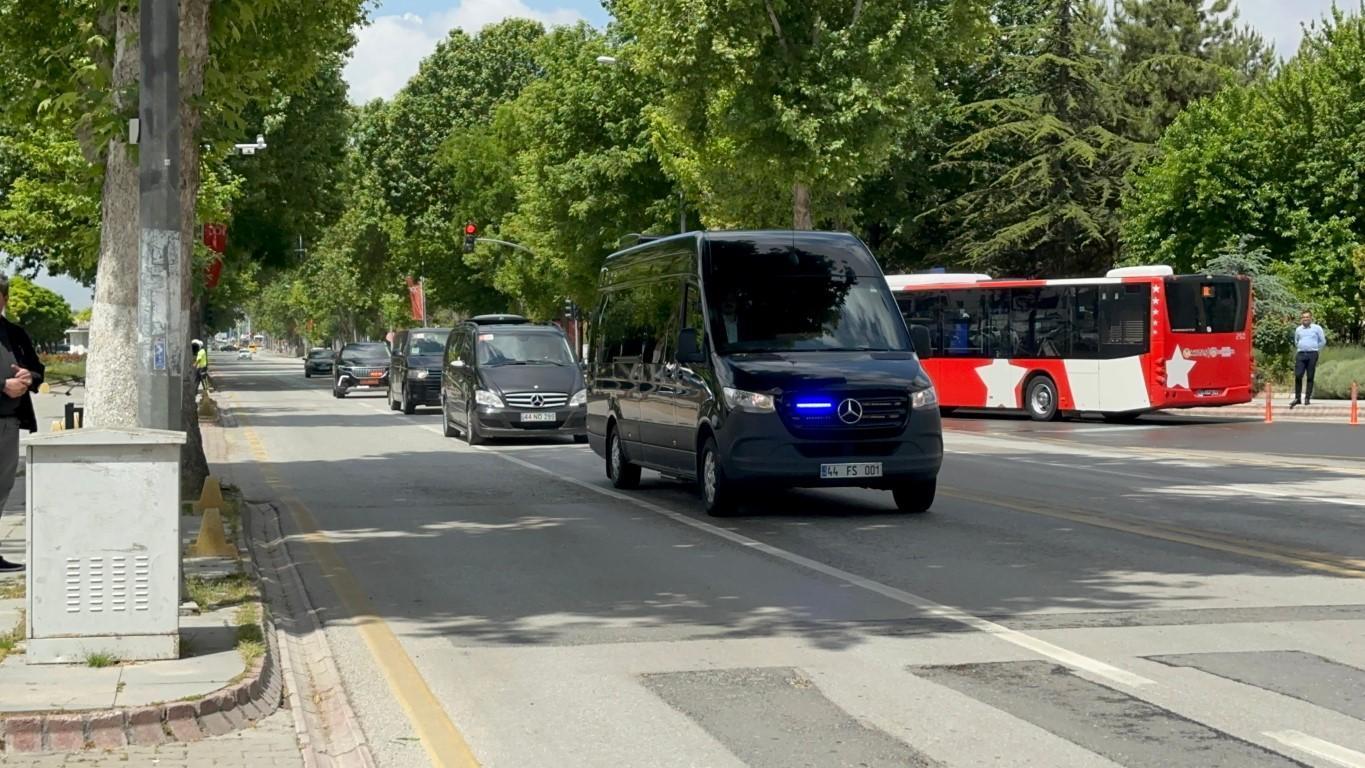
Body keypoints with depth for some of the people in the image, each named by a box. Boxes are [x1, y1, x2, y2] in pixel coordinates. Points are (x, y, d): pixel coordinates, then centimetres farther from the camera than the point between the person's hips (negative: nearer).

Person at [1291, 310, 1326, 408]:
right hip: (1300, 354, 2)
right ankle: (1297, 398, -1)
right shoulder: (1298, 329, 12)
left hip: (1312, 355, -2)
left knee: (1310, 377, 0)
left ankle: (1307, 398, 3)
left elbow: (1323, 341, 8)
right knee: (1298, 376, -6)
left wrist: (1315, 348, 10)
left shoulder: (1317, 328, 3)